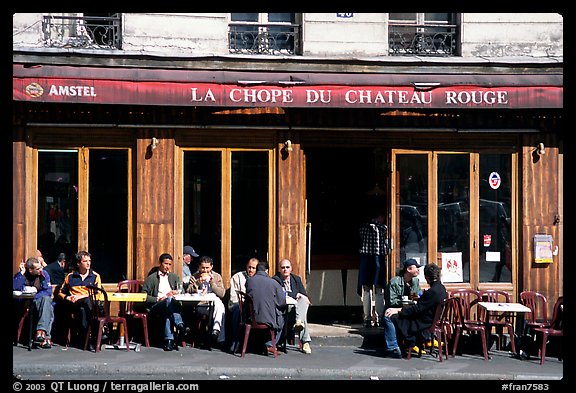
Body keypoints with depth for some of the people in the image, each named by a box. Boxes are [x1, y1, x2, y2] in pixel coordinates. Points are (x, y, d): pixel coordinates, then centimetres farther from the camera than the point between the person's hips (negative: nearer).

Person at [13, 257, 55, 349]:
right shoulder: (20, 275, 0)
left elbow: (48, 292, -7)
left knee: (46, 299, -35)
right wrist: (21, 273, -18)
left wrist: (34, 296, -19)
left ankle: (41, 332, -45)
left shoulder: (44, 274, 2)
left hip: (41, 302, 1)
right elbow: (15, 288, -19)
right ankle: (46, 337, -39)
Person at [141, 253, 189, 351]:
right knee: (169, 300, -38)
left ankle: (169, 340, -48)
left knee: (167, 313, -38)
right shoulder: (151, 278, 15)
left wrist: (175, 292, -6)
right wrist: (158, 299, -8)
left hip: (173, 305, 2)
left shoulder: (174, 277, 27)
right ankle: (180, 326, -50)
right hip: (155, 306, -2)